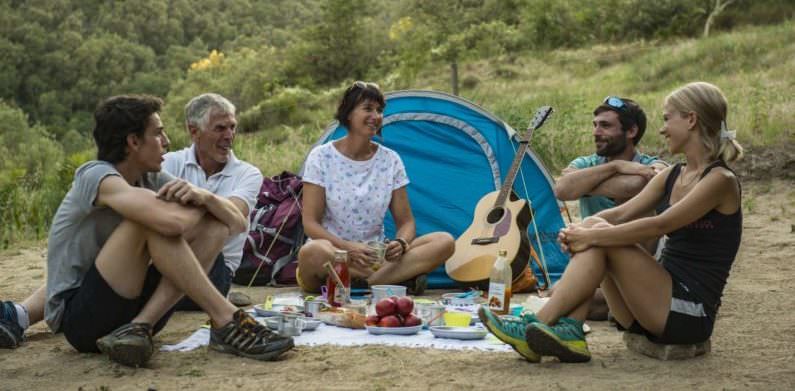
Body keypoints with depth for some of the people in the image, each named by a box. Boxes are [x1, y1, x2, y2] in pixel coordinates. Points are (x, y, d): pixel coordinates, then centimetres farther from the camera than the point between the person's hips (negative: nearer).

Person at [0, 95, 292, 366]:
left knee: (214, 227, -5)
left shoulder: (152, 179, 6)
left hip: (130, 306, 7)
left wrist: (202, 195, -21)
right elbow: (172, 222, -33)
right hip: (78, 318, -7)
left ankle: (140, 326, -20)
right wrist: (200, 206, -9)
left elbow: (236, 220, 1)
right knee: (155, 220, -26)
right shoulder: (98, 177, -15)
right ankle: (226, 324, -23)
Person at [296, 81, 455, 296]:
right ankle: (399, 280, -28)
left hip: (375, 258, 4)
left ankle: (362, 282, -28)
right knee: (312, 252, -41)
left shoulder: (391, 160, 5)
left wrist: (401, 243, -18)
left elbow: (405, 221, 6)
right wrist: (347, 247, -26)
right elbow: (310, 222, -9)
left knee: (445, 241, -18)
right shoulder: (321, 157, -4)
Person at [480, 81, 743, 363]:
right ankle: (569, 332, -25)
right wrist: (579, 230, -15)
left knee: (602, 239, -21)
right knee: (594, 226, -12)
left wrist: (592, 236, -21)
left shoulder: (720, 180, -11)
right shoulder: (671, 176, 14)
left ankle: (537, 326, -21)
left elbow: (659, 226, -22)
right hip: (659, 307, 7)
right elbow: (621, 214, 3)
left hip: (691, 314, -7)